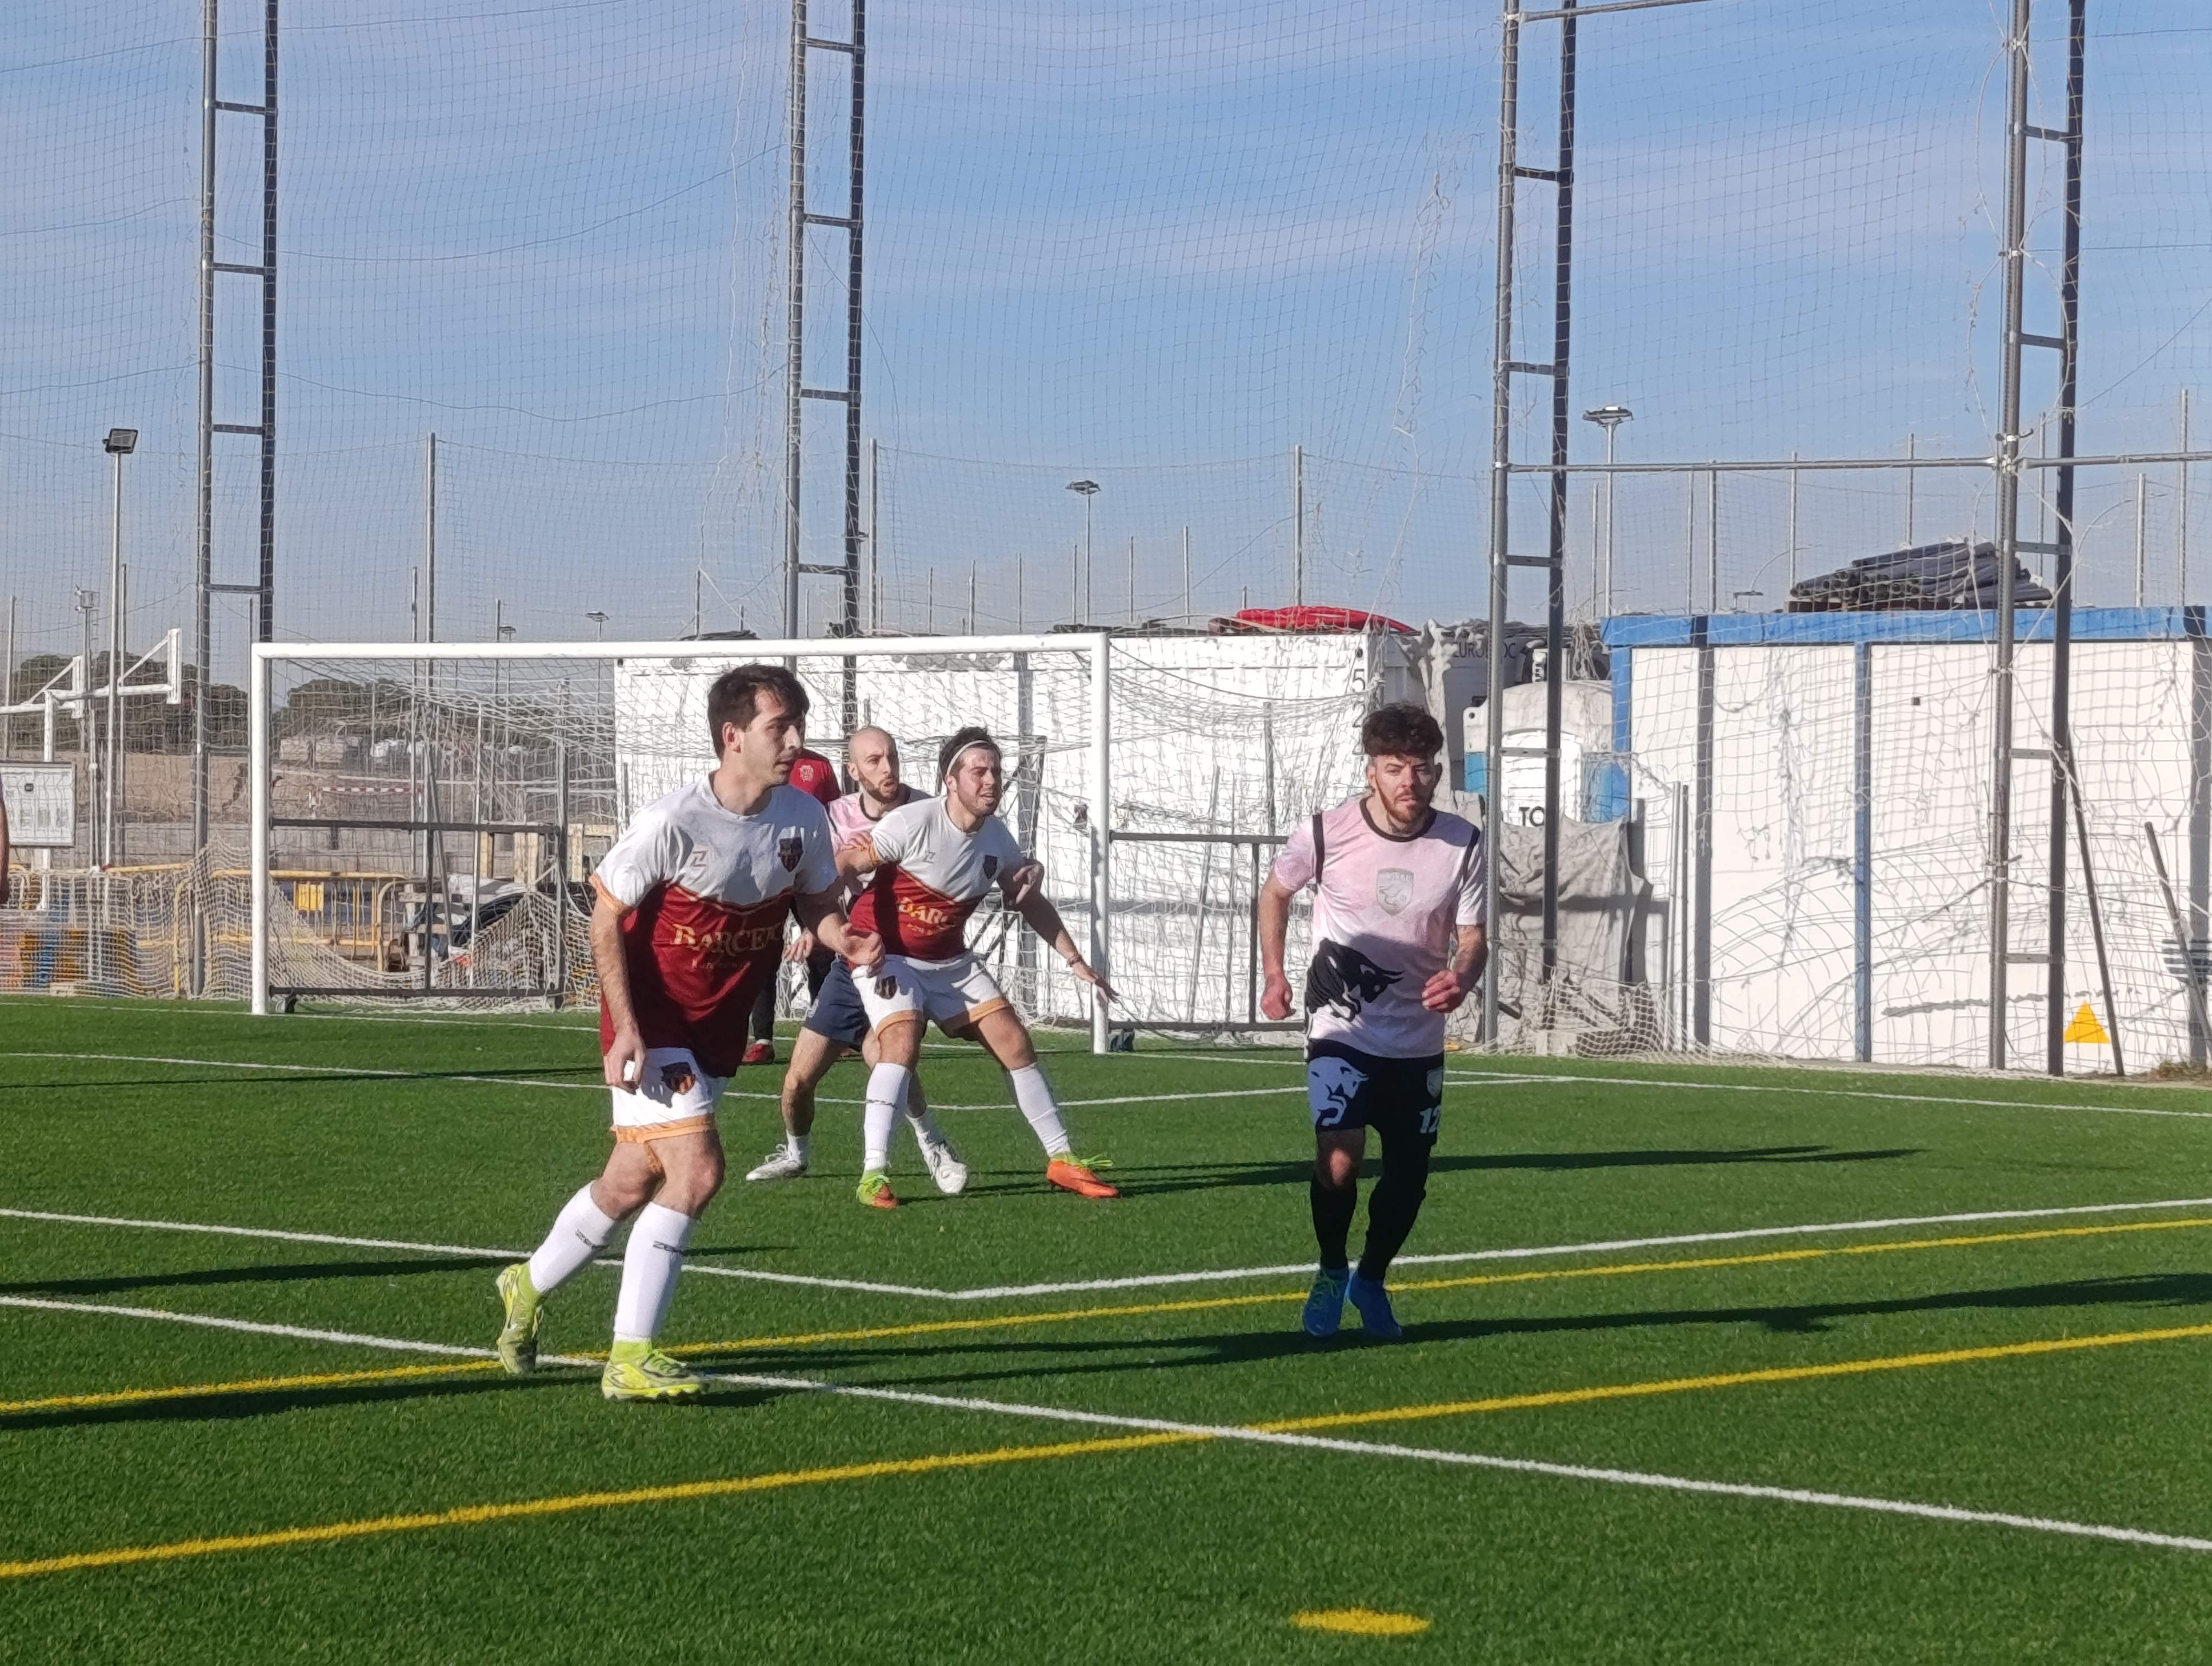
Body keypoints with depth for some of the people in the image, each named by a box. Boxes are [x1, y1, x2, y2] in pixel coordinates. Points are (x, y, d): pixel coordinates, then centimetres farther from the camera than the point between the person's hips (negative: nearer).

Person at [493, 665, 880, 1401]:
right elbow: (606, 918, -12)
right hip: (653, 1027, -6)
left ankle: (529, 1286, 42)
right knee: (697, 1168, -19)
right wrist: (627, 1029, -18)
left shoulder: (803, 818, -6)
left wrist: (846, 940, -13)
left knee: (634, 1183, 16)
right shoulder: (672, 823, -22)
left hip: (719, 1032, 7)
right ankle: (631, 1357, -9)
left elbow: (817, 900, 10)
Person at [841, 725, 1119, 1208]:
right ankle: (874, 1173, -26)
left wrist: (1074, 960, 13)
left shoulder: (997, 838, -2)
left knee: (1015, 1042, 1)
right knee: (902, 1042, -28)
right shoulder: (914, 823, -22)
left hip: (950, 960, 6)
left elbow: (1031, 904, 13)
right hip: (888, 955, -6)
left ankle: (1062, 1158, 14)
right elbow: (843, 866, -21)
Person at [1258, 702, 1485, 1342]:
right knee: (1339, 1158, -21)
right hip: (1342, 1031, -3)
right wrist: (1274, 975, 1)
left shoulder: (1462, 845, -10)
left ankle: (1372, 1279, 38)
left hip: (1418, 1040, 3)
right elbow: (1276, 892, 7)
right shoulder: (1326, 832, -13)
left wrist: (1460, 978, -26)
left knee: (1408, 1175, 10)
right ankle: (1331, 1272, 7)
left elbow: (1472, 937, -4)